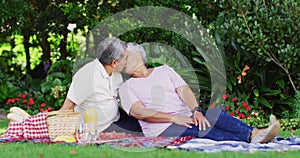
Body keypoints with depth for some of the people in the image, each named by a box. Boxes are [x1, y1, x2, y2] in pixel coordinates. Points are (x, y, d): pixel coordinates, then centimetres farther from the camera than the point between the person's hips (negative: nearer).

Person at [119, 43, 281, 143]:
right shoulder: (126, 88, 11)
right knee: (200, 129, -33)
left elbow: (184, 90, 9)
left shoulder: (164, 70, 23)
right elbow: (139, 112, -6)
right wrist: (173, 118, -18)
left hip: (186, 117, 5)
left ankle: (254, 134, -50)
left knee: (216, 114, -26)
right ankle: (253, 140, -54)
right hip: (161, 129, -5)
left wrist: (196, 111, -14)